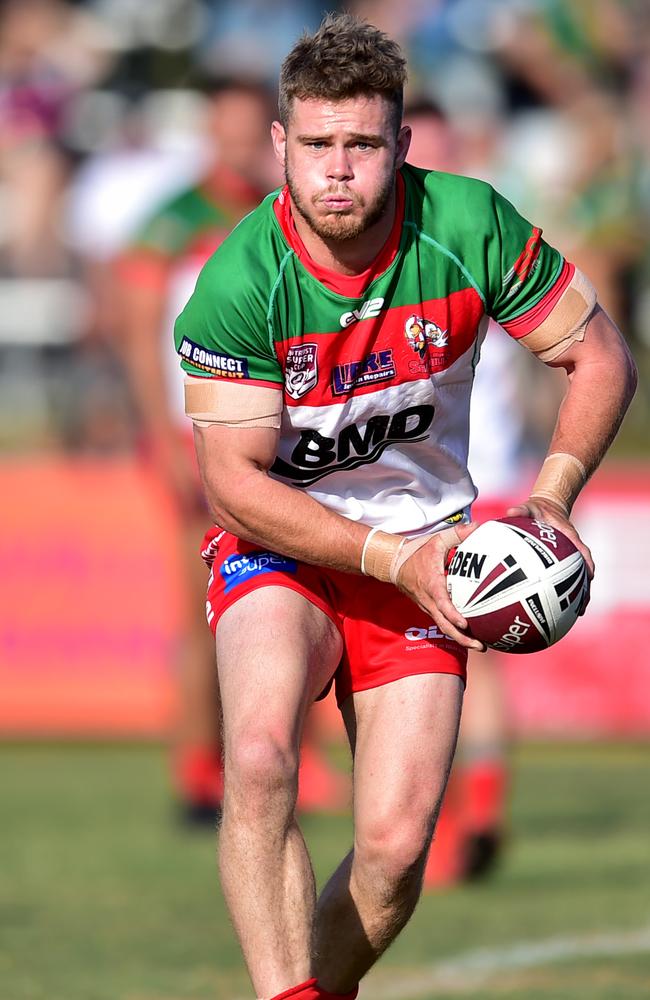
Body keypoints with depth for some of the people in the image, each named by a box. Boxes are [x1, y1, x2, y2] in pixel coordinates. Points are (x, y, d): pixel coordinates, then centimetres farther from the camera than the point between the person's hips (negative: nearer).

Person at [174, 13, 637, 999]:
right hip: (277, 544, -2)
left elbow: (600, 356, -2)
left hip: (426, 546, 2)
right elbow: (234, 482, -17)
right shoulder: (236, 285, -20)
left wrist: (552, 494, -16)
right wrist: (395, 560, -24)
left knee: (396, 846, -8)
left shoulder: (470, 225, -15)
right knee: (260, 758, -32)